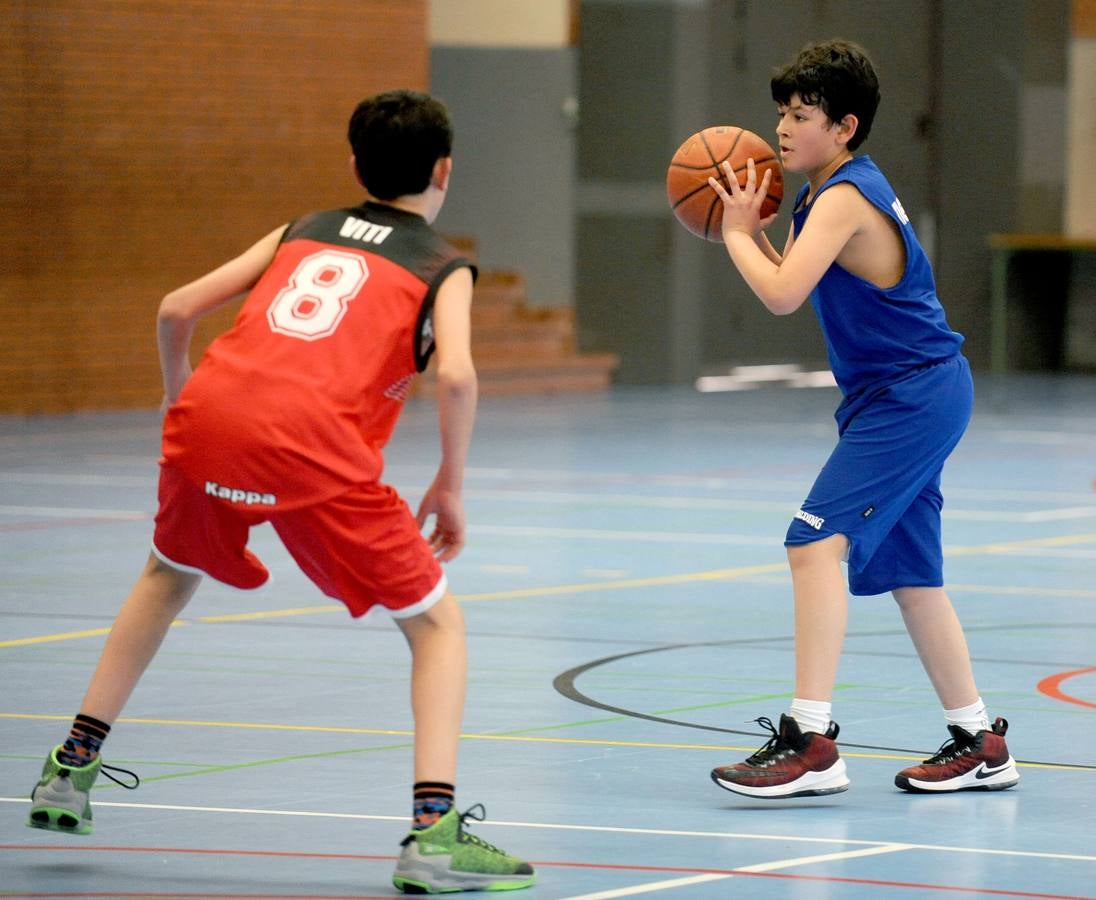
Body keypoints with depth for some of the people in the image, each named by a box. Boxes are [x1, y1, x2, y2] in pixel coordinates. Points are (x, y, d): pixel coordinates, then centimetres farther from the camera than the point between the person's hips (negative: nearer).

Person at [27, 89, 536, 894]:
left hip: (208, 414, 5)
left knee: (170, 576, 34)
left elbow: (177, 310, 21)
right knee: (437, 623, 9)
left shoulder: (302, 233, 28)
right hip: (310, 442, -5)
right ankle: (434, 831, -8)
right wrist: (450, 488, 7)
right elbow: (456, 376, -5)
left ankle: (72, 769, 35)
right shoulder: (443, 267, 15)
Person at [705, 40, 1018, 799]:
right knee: (906, 571, 17)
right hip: (906, 397, 11)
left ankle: (811, 740, -24)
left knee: (817, 542, -20)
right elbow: (803, 291, 19)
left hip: (913, 395, -11)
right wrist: (753, 228, 4)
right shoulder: (842, 190, 13)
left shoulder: (845, 197, -17)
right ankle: (979, 743, 27)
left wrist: (737, 234, -12)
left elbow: (783, 295, -28)